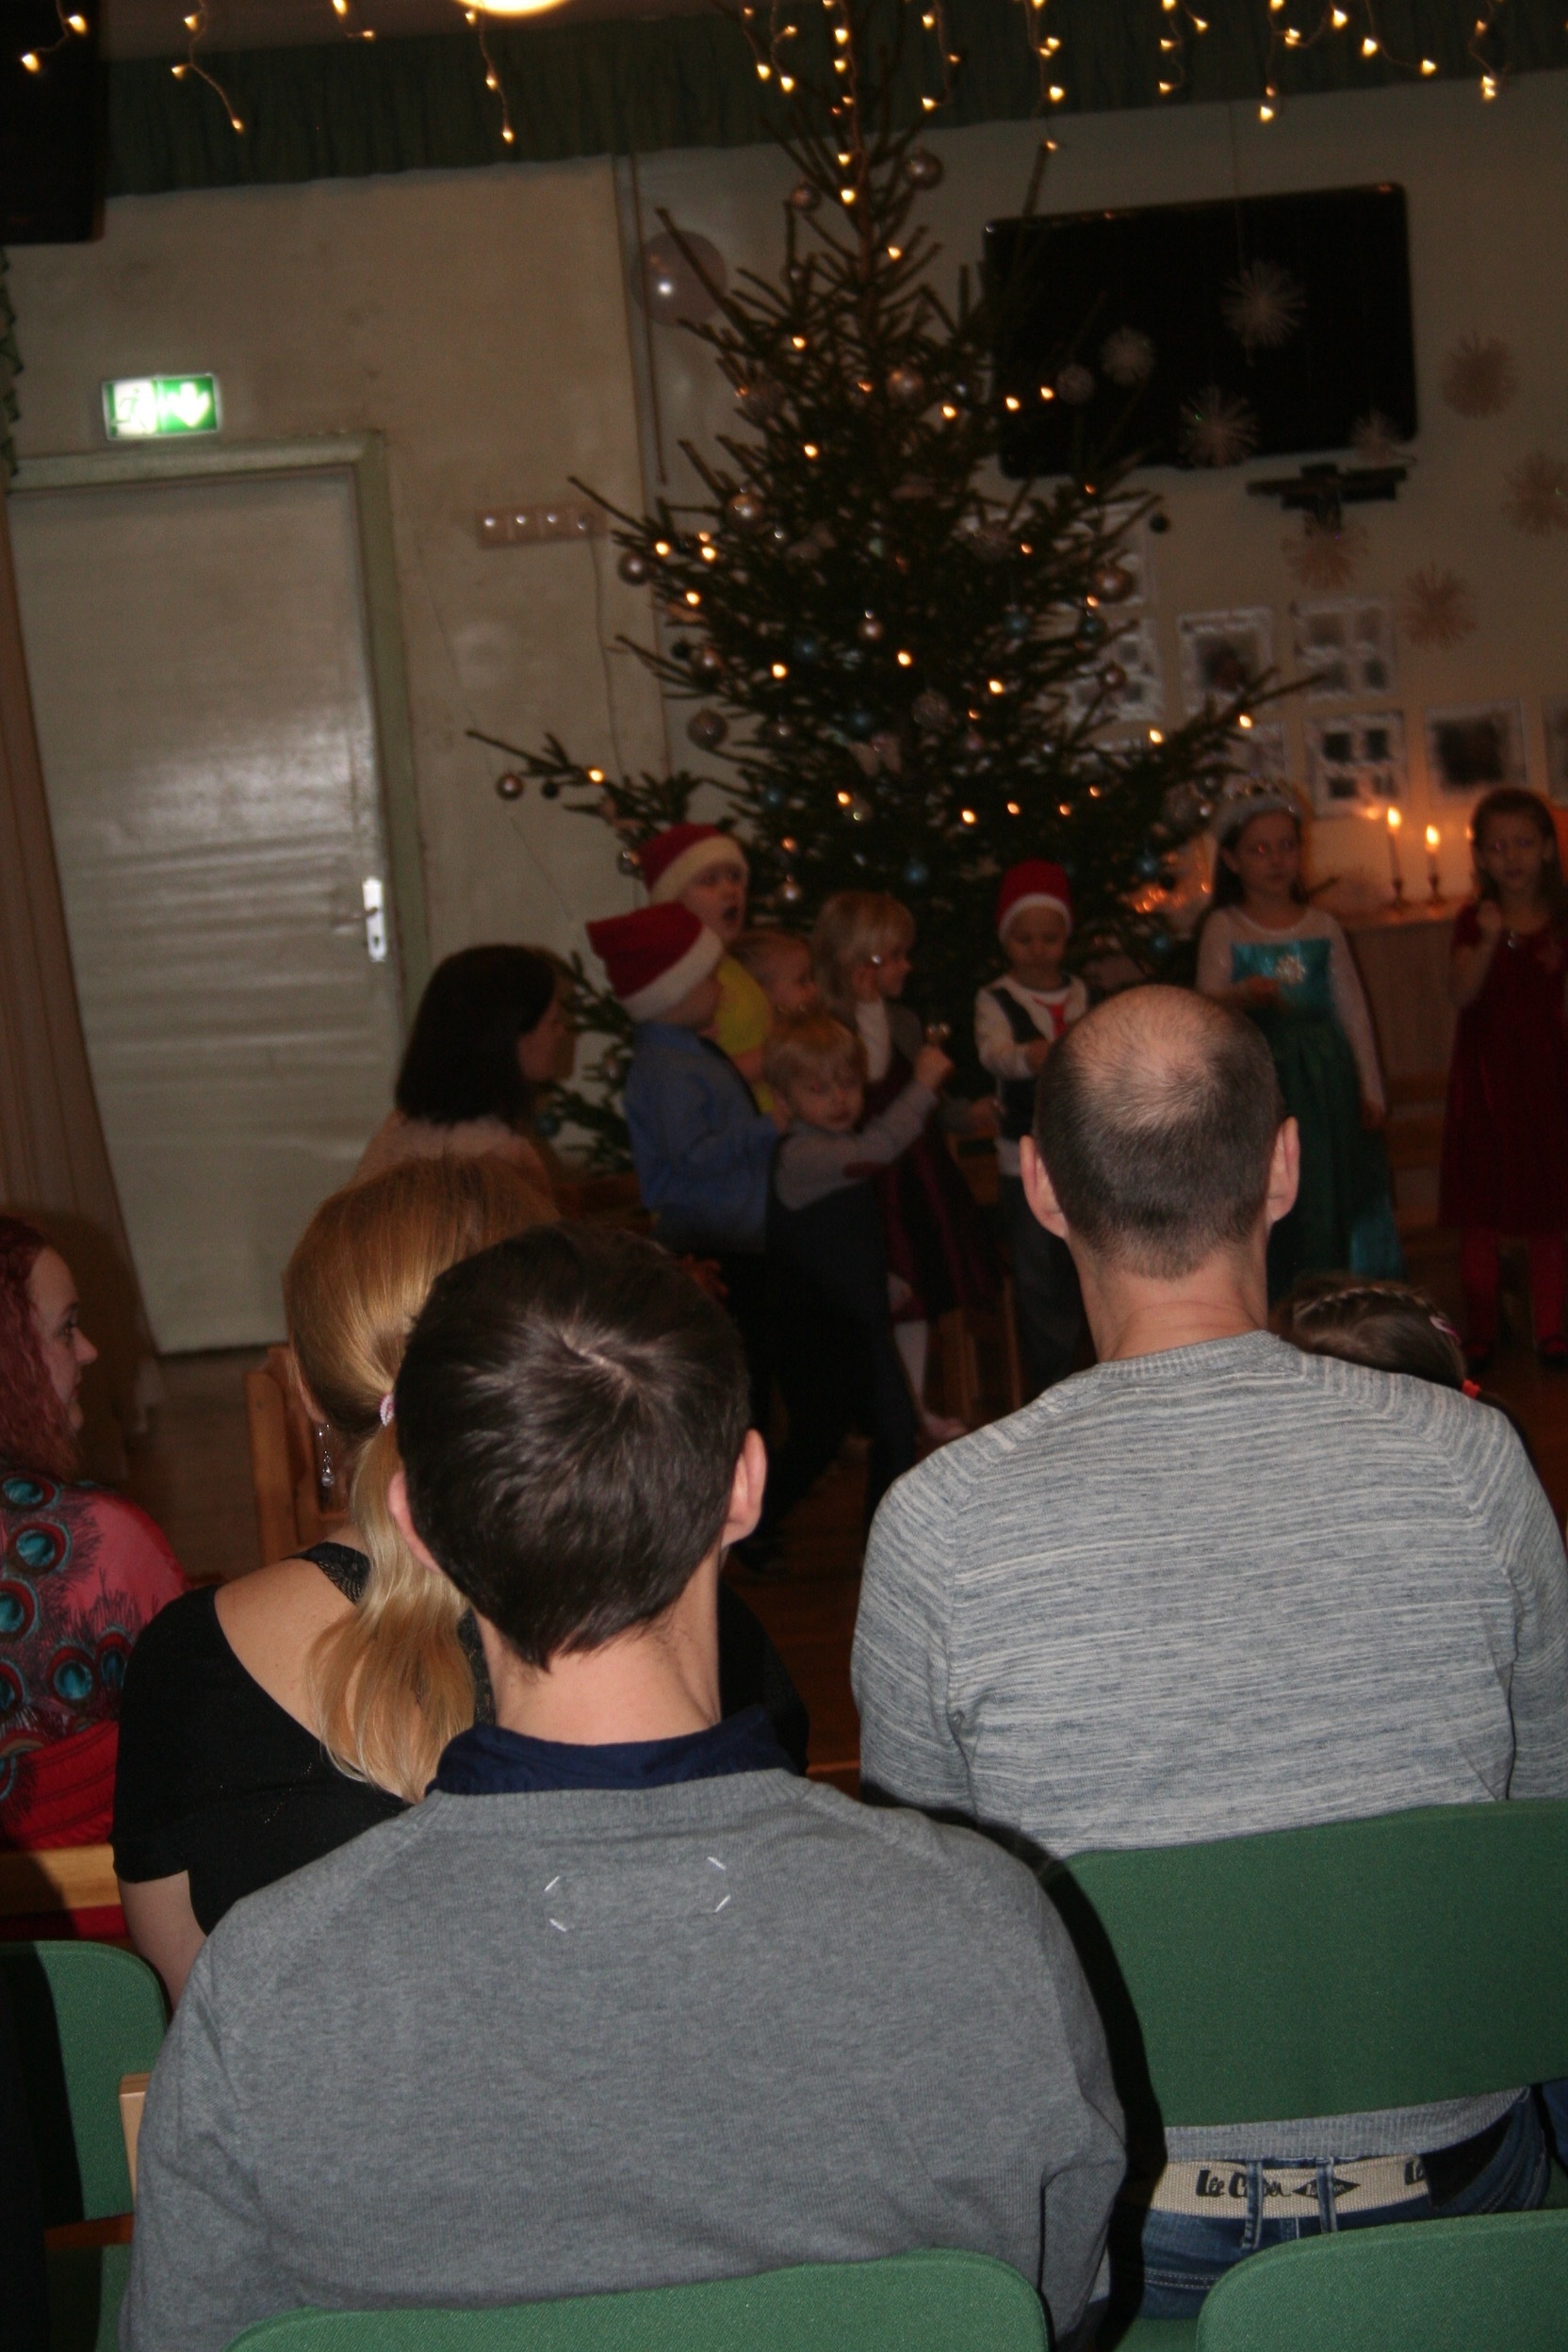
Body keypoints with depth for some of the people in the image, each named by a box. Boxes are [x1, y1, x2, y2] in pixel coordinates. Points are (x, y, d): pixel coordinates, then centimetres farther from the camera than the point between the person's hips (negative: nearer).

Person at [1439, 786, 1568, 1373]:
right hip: (1485, 1069, -1)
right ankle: (1480, 1330, 14)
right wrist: (1489, 941, -27)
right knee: (1479, 1212, 2)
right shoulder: (1474, 921, 0)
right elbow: (1462, 993, -15)